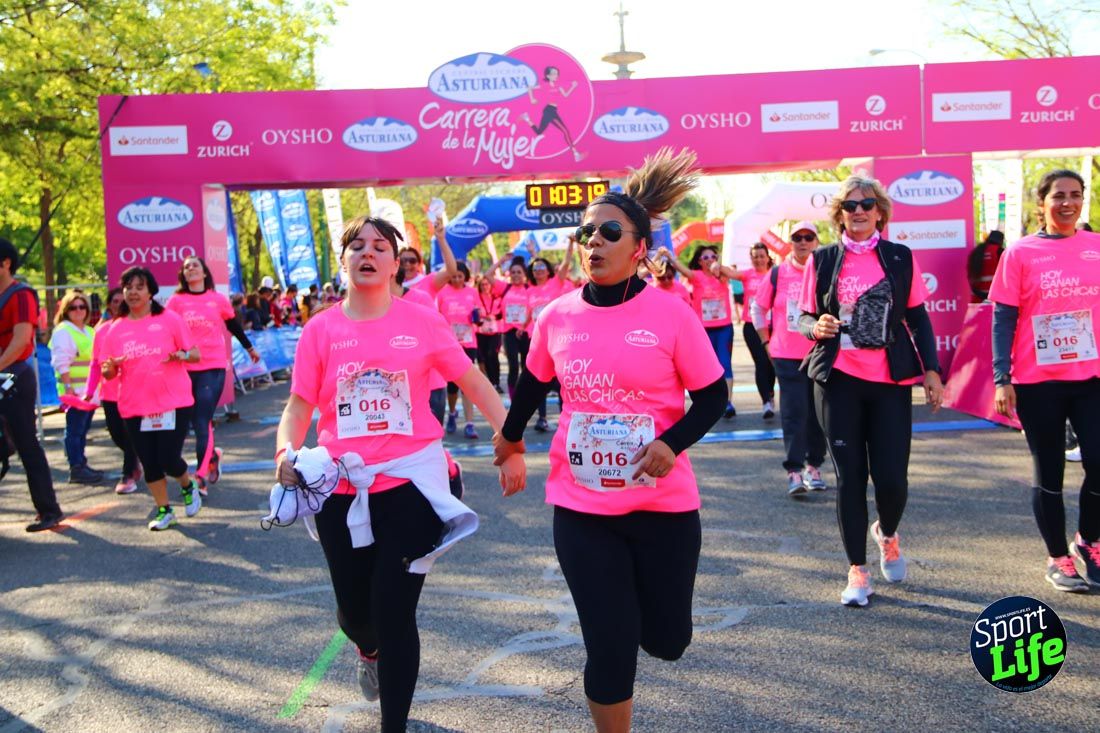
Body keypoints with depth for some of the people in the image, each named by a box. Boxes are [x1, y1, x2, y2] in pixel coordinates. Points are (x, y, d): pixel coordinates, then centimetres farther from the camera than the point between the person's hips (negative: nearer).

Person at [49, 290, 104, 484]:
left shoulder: (90, 332, 19)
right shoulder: (63, 331, -8)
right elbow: (61, 363, -16)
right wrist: (68, 387, -22)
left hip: (90, 391, 8)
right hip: (75, 390, -8)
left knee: (83, 429, 12)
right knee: (74, 430, -6)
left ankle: (81, 464, 18)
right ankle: (76, 469, -5)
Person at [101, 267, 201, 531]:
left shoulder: (169, 319, 0)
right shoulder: (116, 329, 6)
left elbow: (195, 354, 1)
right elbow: (108, 372, 8)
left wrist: (183, 355, -22)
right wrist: (110, 367, -16)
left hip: (174, 403, -3)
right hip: (135, 407, 3)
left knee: (169, 459, -7)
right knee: (150, 463, 6)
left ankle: (188, 487, 25)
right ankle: (164, 511, 22)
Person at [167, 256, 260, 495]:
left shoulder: (219, 300, 2)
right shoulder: (176, 301, 3)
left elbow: (234, 326, 17)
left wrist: (250, 348, 28)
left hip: (213, 368, -2)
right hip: (186, 368, 2)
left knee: (203, 423, -9)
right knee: (197, 422, 11)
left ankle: (201, 477, -6)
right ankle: (212, 456, 37)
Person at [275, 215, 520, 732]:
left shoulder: (422, 322, -1)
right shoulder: (320, 330, 2)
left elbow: (473, 383, 4)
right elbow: (300, 404, 2)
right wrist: (286, 451, -17)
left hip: (411, 481, -2)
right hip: (341, 489, 2)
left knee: (394, 612, -4)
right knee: (354, 607, 15)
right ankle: (369, 651, 54)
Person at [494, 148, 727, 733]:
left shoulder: (670, 313, -10)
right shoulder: (555, 317, -3)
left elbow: (712, 395, -4)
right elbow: (534, 382, 17)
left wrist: (672, 444, -21)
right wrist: (510, 436, 30)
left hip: (663, 503, -1)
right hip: (580, 506, 1)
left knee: (666, 640, 13)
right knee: (610, 650, 1)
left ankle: (642, 588, 48)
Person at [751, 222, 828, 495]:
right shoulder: (777, 274, 3)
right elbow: (757, 308, 11)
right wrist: (766, 342, 7)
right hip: (786, 355, -1)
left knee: (817, 412, 8)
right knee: (794, 412, -6)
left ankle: (813, 466, 20)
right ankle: (794, 470, -5)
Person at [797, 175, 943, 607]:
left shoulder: (901, 258, 6)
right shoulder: (822, 260, 4)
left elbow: (918, 319, 8)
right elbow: (804, 316, 7)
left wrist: (931, 370, 0)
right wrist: (816, 327, -16)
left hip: (890, 381, 0)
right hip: (837, 380, 0)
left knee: (892, 478, -4)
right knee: (850, 475, 1)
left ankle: (887, 535, 30)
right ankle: (857, 571, 12)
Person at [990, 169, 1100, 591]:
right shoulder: (1021, 254, -2)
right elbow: (1003, 319, -2)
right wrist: (1002, 379, -9)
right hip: (1038, 381, -2)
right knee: (1048, 471, 7)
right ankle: (1058, 559, 21)